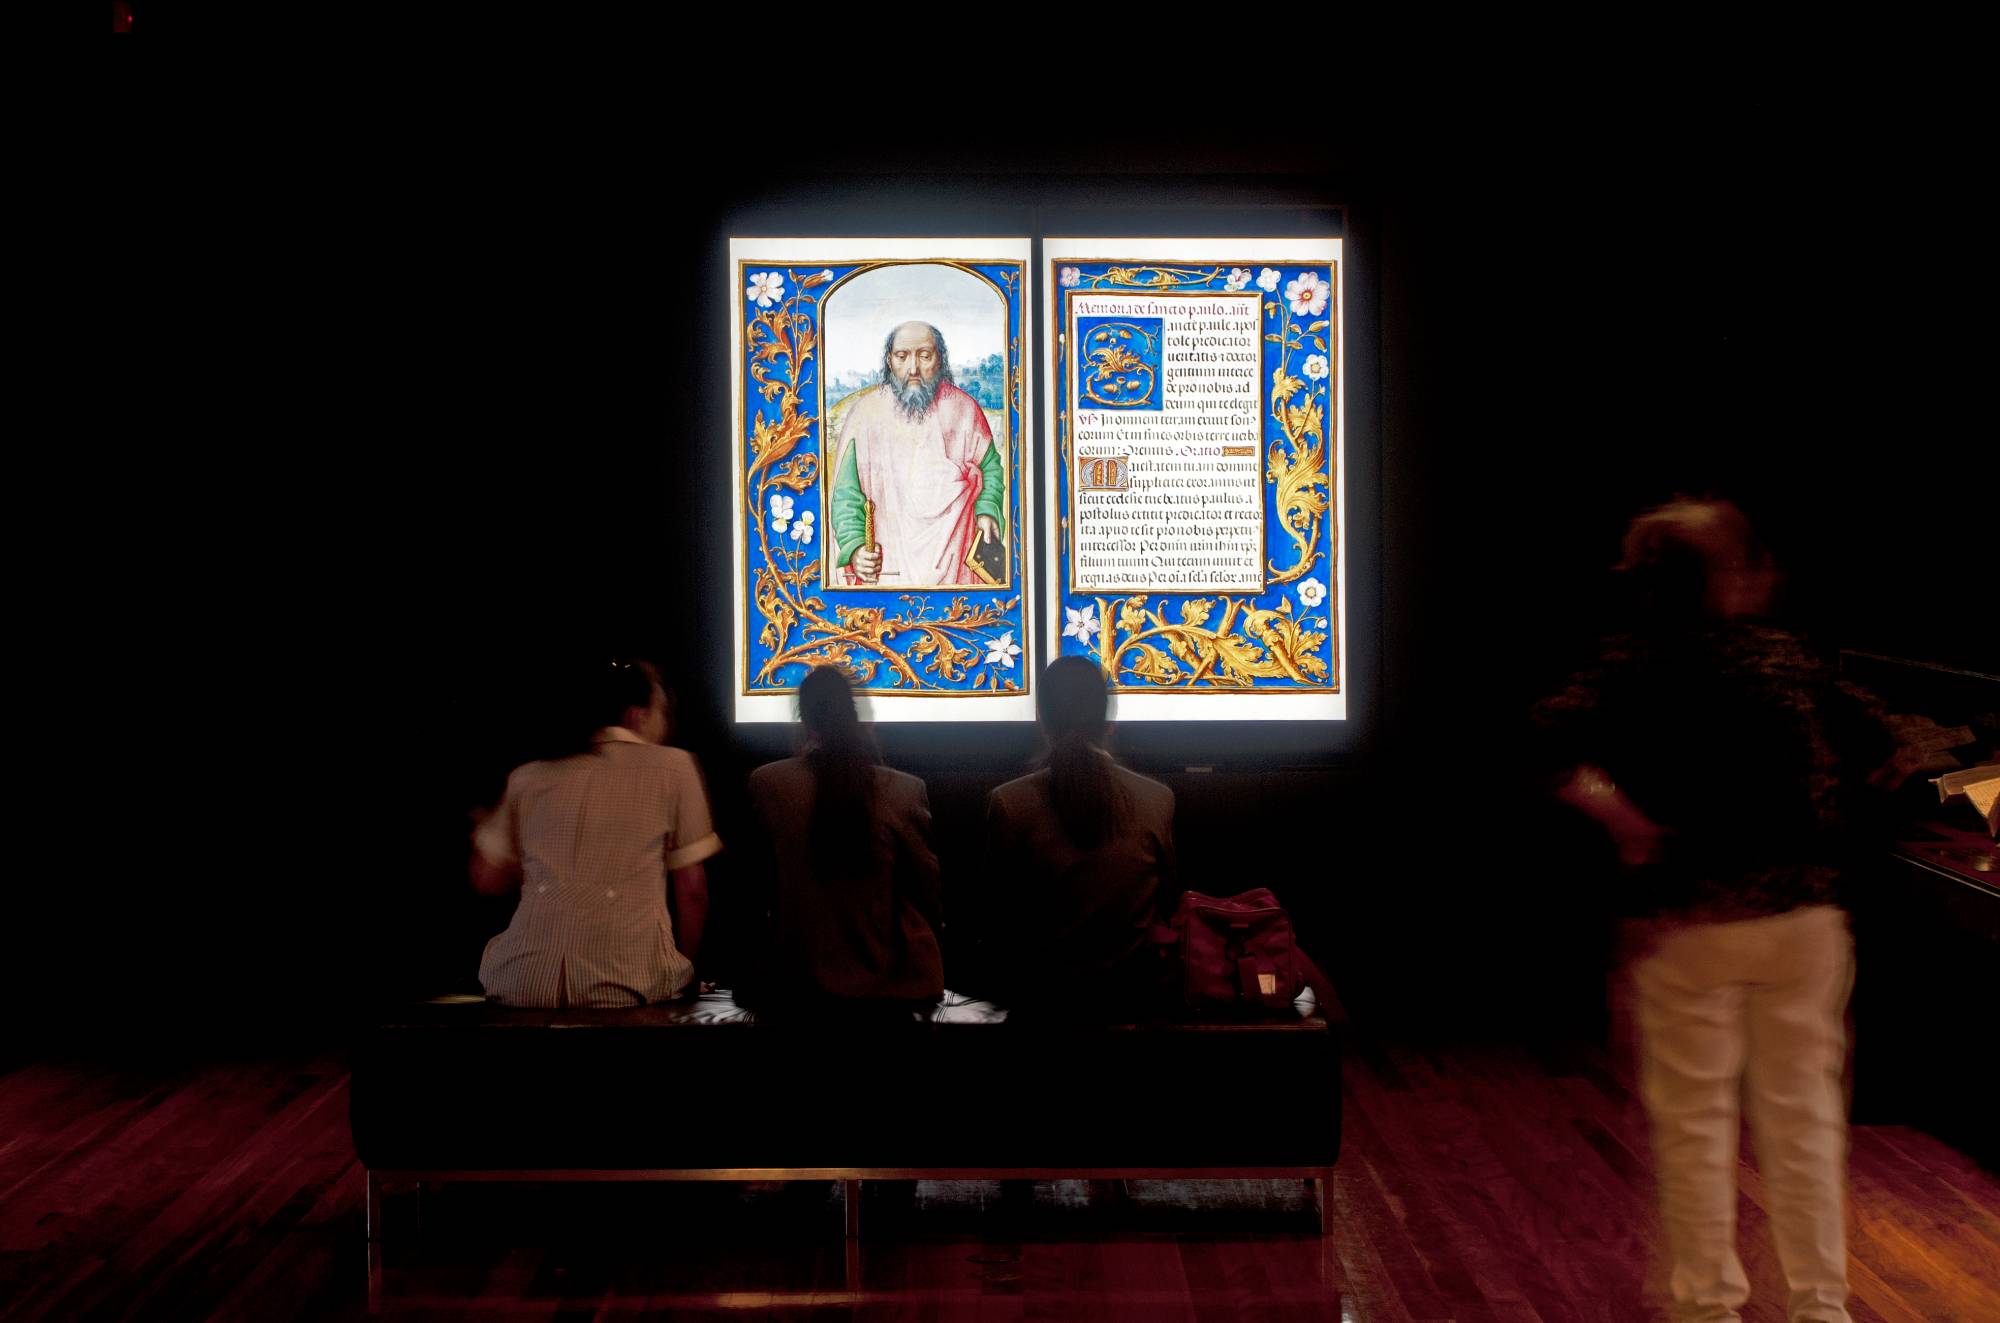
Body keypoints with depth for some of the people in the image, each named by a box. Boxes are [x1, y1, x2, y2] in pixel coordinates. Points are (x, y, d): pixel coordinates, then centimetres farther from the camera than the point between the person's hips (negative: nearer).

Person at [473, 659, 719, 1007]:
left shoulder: (531, 776, 16)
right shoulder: (673, 766, 9)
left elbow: (489, 879, 21)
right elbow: (691, 888, 7)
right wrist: (683, 976, 18)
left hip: (523, 983, 3)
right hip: (628, 981, -3)